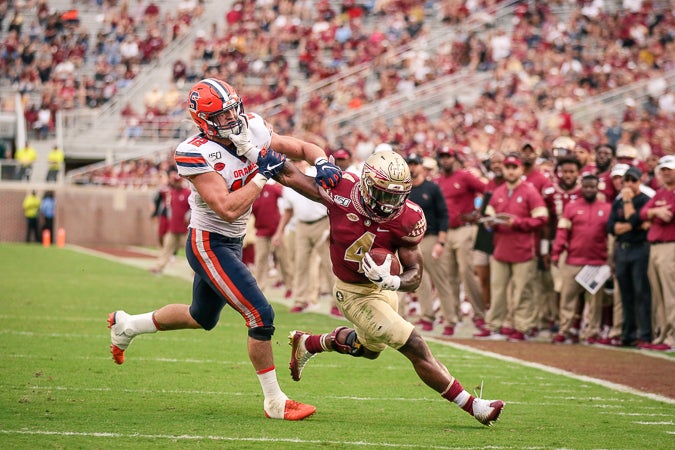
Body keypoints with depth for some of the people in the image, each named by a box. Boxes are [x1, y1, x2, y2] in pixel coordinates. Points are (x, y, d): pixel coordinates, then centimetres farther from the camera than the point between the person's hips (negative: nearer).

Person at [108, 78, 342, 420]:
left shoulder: (252, 129, -5)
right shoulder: (196, 154, -25)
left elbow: (301, 148, 6)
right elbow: (228, 210, -30)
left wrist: (322, 163, -16)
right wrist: (263, 175, -26)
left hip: (232, 243, 9)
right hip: (208, 245, -8)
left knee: (202, 318, 26)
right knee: (261, 315, -13)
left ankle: (126, 325, 46)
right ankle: (275, 402, 1)